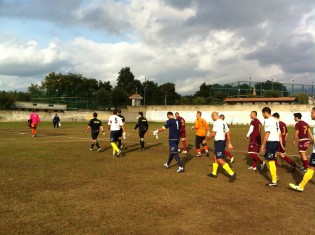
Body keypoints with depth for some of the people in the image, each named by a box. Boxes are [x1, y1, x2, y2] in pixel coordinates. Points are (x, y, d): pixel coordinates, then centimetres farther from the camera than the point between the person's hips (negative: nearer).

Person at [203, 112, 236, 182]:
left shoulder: (216, 122, -13)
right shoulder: (223, 122, 12)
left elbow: (213, 134, -17)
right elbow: (228, 133, 12)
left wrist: (206, 140, -4)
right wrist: (229, 143, 14)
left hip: (219, 142, -10)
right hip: (223, 141, 10)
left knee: (220, 160, -10)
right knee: (215, 157, 21)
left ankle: (232, 174, -17)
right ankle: (214, 173, 30)